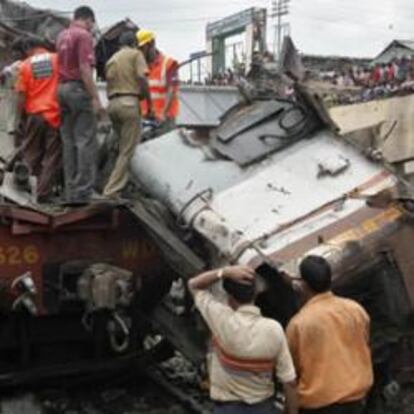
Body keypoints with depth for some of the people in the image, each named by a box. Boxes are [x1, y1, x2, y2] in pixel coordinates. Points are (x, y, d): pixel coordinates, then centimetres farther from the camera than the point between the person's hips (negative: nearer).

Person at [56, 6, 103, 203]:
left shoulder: (62, 35, 16)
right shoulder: (84, 35, -8)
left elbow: (62, 64, 16)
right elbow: (85, 69, -17)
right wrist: (95, 98, -18)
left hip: (62, 88, 8)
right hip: (79, 89, -8)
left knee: (69, 142, 9)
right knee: (86, 142, -6)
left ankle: (71, 190, 11)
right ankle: (84, 191, -8)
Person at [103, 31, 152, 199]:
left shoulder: (111, 59, 23)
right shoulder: (136, 54, 4)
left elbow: (109, 83, 19)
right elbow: (141, 77, -9)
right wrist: (149, 100, -2)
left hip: (112, 104, 7)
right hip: (129, 102, -7)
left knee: (124, 148, 18)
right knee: (127, 151, -5)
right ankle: (111, 190, -10)